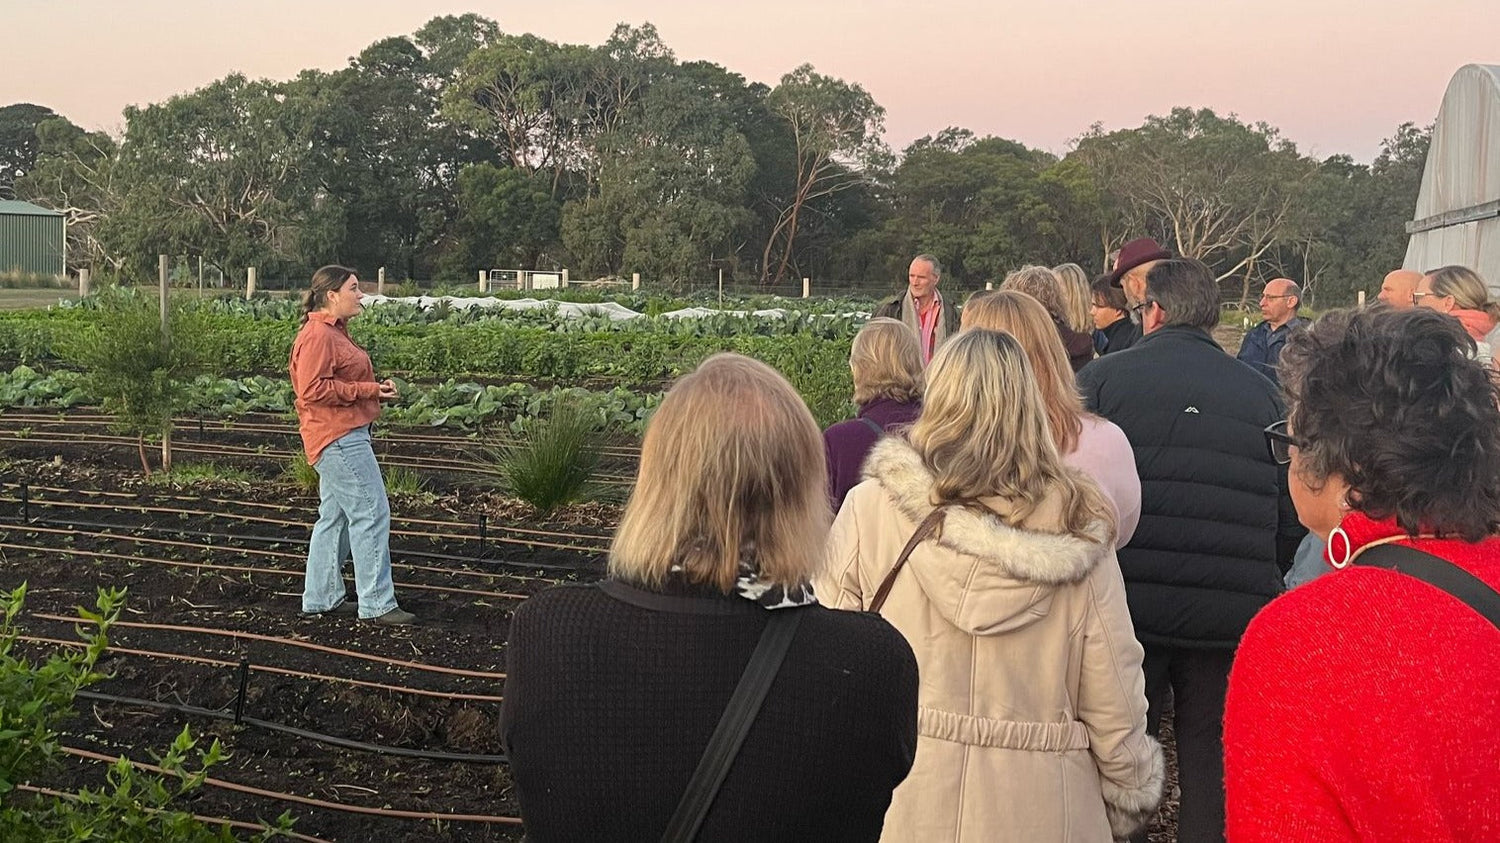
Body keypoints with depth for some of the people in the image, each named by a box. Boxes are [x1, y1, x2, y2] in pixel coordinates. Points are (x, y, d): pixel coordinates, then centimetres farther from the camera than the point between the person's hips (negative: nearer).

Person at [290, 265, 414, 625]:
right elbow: (312, 390, -23)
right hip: (338, 438, -11)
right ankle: (377, 604, -5)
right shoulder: (317, 335, -15)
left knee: (334, 517, 15)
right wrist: (366, 390, -20)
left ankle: (320, 598, 23)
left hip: (346, 437, 11)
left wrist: (376, 389, 10)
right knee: (371, 514, -9)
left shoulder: (334, 332, 19)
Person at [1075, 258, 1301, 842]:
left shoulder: (1099, 378, -2)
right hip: (1233, 619, 2)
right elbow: (1293, 515, 10)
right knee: (1214, 771, 14)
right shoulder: (1263, 394, 6)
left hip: (1126, 608, -2)